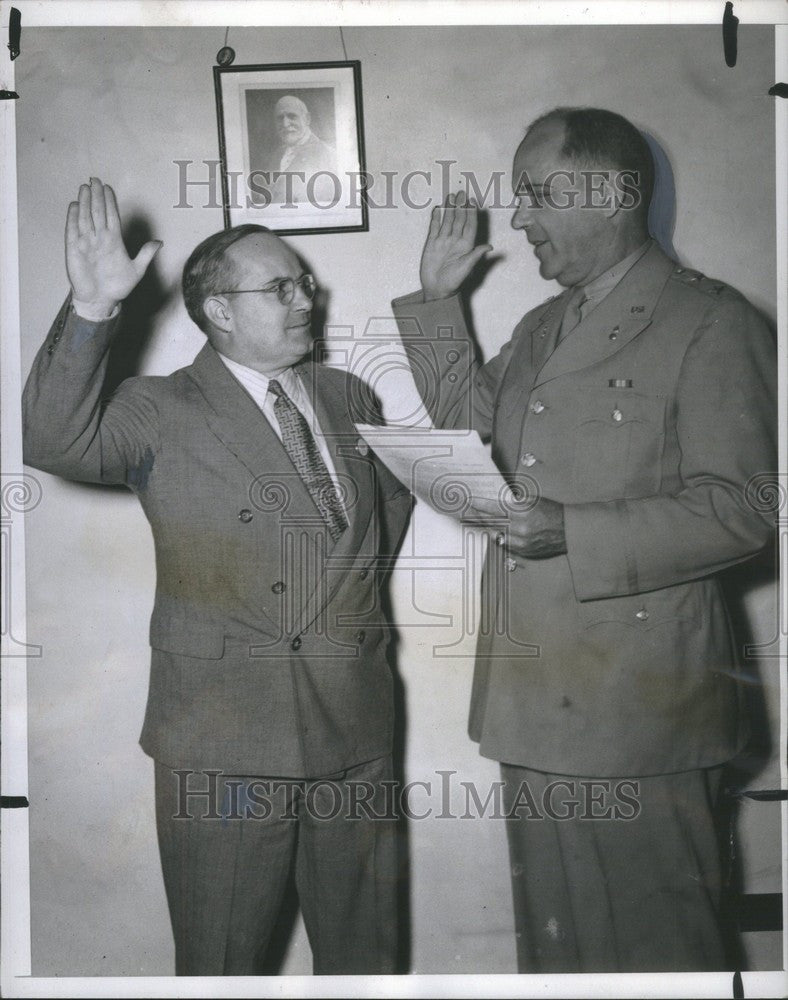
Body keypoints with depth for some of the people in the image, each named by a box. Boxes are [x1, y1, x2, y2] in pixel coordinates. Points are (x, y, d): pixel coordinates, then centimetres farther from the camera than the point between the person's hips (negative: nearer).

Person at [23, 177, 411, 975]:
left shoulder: (346, 397, 10)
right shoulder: (161, 413, -6)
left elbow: (393, 493, 25)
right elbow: (54, 442, -23)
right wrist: (91, 309, -33)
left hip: (354, 729, 5)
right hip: (225, 742, -4)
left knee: (363, 953, 18)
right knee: (219, 962, 10)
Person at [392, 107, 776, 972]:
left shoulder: (711, 324, -9)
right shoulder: (542, 327, 17)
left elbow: (741, 508, -15)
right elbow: (473, 419, 24)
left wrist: (572, 534, -23)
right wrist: (437, 301, 15)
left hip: (636, 702, -7)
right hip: (537, 696, 8)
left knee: (647, 935, 6)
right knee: (549, 925, 19)